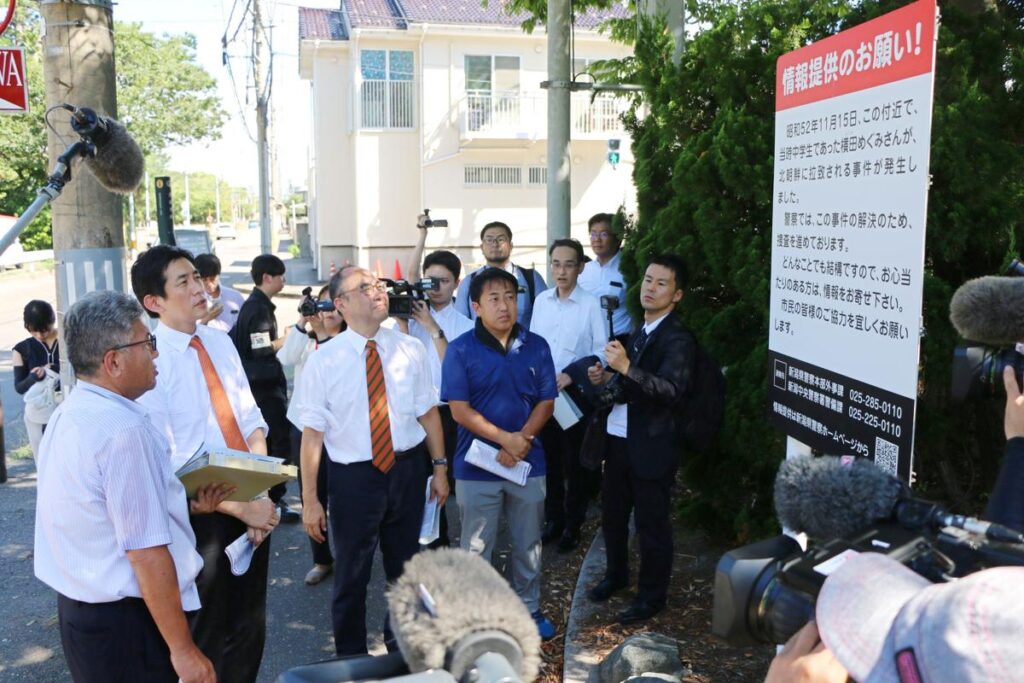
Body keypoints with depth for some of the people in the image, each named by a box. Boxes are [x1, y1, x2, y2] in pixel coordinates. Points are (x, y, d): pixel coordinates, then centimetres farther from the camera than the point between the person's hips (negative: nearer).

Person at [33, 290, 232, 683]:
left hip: (77, 608, 9)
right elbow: (147, 554, -25)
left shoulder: (68, 416, 6)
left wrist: (184, 505, 8)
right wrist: (183, 649, -19)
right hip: (126, 622, -9)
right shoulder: (124, 430, -24)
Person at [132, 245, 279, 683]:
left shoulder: (220, 342, 4)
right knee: (203, 638, 15)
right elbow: (166, 466, -19)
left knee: (249, 627, 20)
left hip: (251, 505, 6)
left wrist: (261, 492, -11)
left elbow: (250, 419, 3)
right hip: (199, 514, -5)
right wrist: (240, 507, -19)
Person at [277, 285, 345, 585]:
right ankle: (321, 559, 25)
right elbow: (285, 358, -14)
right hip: (303, 426, 4)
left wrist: (324, 334, -23)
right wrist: (302, 324, -21)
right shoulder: (305, 338, 5)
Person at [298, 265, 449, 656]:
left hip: (407, 469, 3)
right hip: (353, 477, -3)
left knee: (405, 567, 21)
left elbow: (428, 412, 4)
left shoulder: (410, 350, -4)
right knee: (351, 575, 14)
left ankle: (402, 649, 45)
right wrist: (310, 500, -11)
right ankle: (352, 660, 37)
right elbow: (312, 433, -11)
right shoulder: (324, 362, -12)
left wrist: (440, 466, 4)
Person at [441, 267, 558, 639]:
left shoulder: (536, 346, 0)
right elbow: (460, 410, -12)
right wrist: (505, 438, -18)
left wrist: (523, 438, -15)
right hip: (476, 466, -2)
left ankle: (529, 607, 34)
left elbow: (546, 402, 0)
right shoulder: (461, 350, -9)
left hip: (527, 462, 3)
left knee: (528, 542, 16)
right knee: (476, 547, 10)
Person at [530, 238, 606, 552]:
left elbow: (601, 351, -10)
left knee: (574, 463, 8)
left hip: (575, 393, -4)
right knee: (548, 459, 15)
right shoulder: (541, 300, 4)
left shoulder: (591, 304, -11)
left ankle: (573, 525, 24)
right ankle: (553, 520, 30)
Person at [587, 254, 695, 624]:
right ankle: (616, 574, 42)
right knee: (612, 512, 21)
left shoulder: (677, 339, -14)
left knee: (652, 524, 7)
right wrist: (607, 377, 2)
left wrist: (626, 367, -39)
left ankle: (652, 595, 24)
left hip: (651, 445, -8)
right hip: (619, 439, 8)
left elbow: (671, 390, -28)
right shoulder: (639, 332, 13)